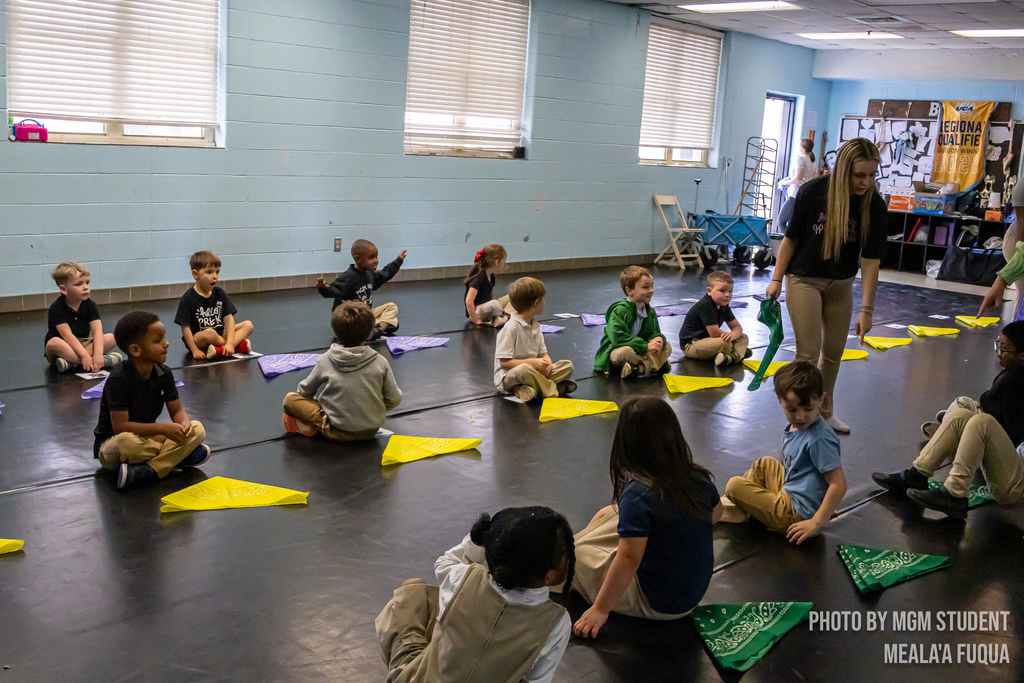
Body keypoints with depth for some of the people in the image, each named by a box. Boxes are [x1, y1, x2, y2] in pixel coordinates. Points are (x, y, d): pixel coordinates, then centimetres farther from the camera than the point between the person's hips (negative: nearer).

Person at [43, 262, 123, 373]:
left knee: (111, 338, -18)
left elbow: (97, 330, -16)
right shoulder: (56, 308, -14)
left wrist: (98, 353, -34)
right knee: (54, 343, -37)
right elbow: (67, 335, -24)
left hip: (83, 344, 4)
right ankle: (104, 360, -39)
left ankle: (71, 363, -28)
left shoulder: (90, 305, -2)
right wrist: (84, 355, -35)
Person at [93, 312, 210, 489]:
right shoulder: (118, 379, -22)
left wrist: (184, 423, -24)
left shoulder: (164, 373, -2)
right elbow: (120, 426, -26)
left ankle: (147, 471, -28)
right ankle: (180, 455, -20)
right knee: (126, 442, -42)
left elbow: (177, 411, 2)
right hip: (110, 444, -6)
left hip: (146, 438, 6)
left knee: (197, 430, -14)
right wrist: (162, 428, -30)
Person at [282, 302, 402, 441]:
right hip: (371, 430, 3)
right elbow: (394, 399, -1)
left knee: (289, 399, 7)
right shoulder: (380, 362, -8)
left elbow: (306, 390, 6)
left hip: (338, 432, -3)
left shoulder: (326, 360, -9)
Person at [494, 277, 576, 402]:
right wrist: (533, 362, -23)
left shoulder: (535, 326, 11)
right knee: (524, 370, -42)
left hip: (534, 372, 8)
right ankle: (553, 390, -19)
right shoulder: (510, 328, -17)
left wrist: (547, 363, -12)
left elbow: (543, 354, 13)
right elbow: (504, 363, -19)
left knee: (567, 366, -5)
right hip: (507, 377, -8)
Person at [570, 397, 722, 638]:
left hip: (659, 605, -7)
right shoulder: (701, 478, -11)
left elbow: (628, 559, -29)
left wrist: (600, 609, -19)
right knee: (606, 515, 17)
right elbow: (715, 515, 9)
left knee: (574, 552, 6)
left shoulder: (638, 497, -31)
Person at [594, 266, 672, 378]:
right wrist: (645, 346, -29)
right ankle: (655, 362, -19)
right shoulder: (620, 310, -20)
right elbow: (617, 338, -30)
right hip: (613, 351, -7)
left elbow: (653, 332, 11)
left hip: (639, 351, 8)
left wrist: (658, 338, -18)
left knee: (666, 347, -6)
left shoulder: (650, 311, 5)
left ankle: (640, 367, -24)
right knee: (625, 352, -41)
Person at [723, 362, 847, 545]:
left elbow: (839, 485, -27)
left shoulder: (820, 440, -26)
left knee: (734, 486, -8)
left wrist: (816, 522, -25)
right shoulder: (795, 427, 1)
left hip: (797, 514, -9)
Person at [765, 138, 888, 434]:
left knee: (834, 351, 15)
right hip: (804, 279, -3)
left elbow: (870, 260, -16)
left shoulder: (875, 207, -16)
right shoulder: (813, 192, -20)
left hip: (841, 284, 3)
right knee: (809, 350, -10)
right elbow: (791, 238, -9)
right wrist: (776, 279, -5)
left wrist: (866, 309, -18)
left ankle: (825, 410, 34)